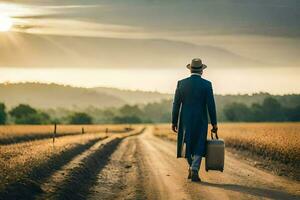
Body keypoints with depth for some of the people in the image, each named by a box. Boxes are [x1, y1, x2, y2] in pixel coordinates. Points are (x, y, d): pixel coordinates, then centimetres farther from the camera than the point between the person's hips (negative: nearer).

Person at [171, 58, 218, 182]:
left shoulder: (181, 83, -3)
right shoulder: (207, 84, -7)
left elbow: (176, 104, -1)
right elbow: (211, 105, -8)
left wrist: (174, 122, 6)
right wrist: (214, 124, -1)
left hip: (185, 120, 1)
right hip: (201, 121, -1)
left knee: (187, 145, 21)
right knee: (198, 147, 6)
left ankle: (192, 167, 23)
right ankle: (194, 170, -11)